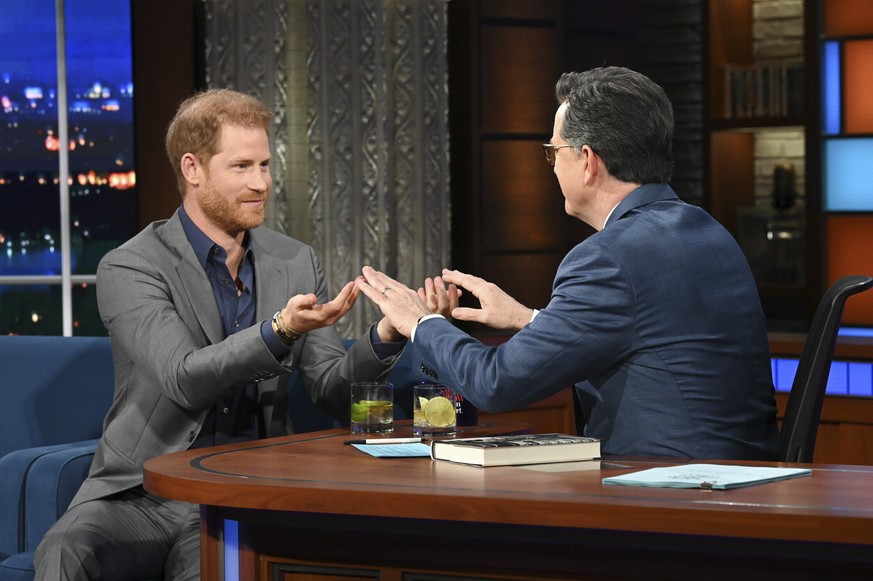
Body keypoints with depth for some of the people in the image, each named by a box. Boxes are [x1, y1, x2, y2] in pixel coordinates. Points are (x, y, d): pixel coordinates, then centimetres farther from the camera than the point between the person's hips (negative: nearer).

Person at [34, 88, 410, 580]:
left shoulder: (298, 263, 11)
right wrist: (279, 331, -31)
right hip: (140, 495, -2)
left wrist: (387, 336, -11)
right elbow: (185, 380, -17)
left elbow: (333, 393, 8)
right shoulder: (129, 269, -3)